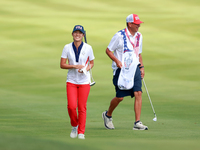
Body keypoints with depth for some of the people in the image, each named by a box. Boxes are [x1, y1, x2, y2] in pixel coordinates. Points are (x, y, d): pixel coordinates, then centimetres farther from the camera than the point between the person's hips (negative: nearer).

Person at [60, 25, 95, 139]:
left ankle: (81, 132, 6)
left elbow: (92, 63, 10)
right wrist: (74, 66, -15)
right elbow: (62, 65, 1)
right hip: (71, 81, 1)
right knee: (71, 106, -10)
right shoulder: (67, 47, 1)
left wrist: (87, 68, -12)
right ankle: (74, 126, 16)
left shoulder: (88, 48, 0)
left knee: (82, 107, -3)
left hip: (84, 81, -1)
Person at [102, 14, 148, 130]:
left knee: (138, 93, -11)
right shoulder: (119, 36, -8)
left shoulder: (139, 36, 12)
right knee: (120, 97, -3)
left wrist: (142, 67, 16)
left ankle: (137, 123, -11)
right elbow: (108, 50, -4)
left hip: (135, 69, 5)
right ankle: (108, 115, 25)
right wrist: (117, 61, -17)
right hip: (122, 70, -5)